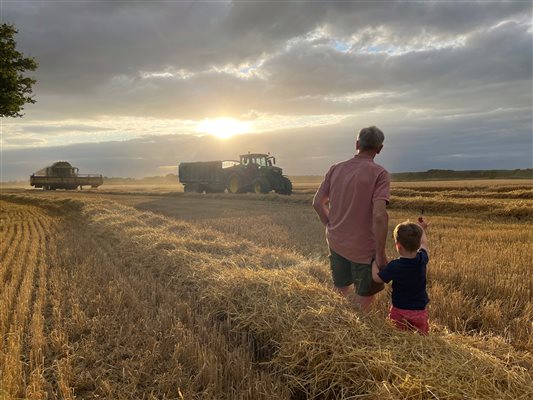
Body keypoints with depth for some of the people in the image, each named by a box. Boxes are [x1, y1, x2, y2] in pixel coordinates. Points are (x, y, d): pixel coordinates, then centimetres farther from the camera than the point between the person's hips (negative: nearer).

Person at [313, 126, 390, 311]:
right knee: (363, 300, 14)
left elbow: (318, 202, 3)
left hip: (336, 243, 6)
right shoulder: (379, 174, -17)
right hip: (363, 248, -5)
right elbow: (379, 215, -26)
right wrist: (381, 254, -18)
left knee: (341, 293, 24)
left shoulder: (336, 169, 0)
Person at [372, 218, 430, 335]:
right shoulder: (422, 259, -9)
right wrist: (423, 229, 29)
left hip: (399, 311, -3)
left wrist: (374, 261, 4)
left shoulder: (394, 266, -21)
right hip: (419, 312, 3)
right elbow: (424, 244, 13)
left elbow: (377, 278, -9)